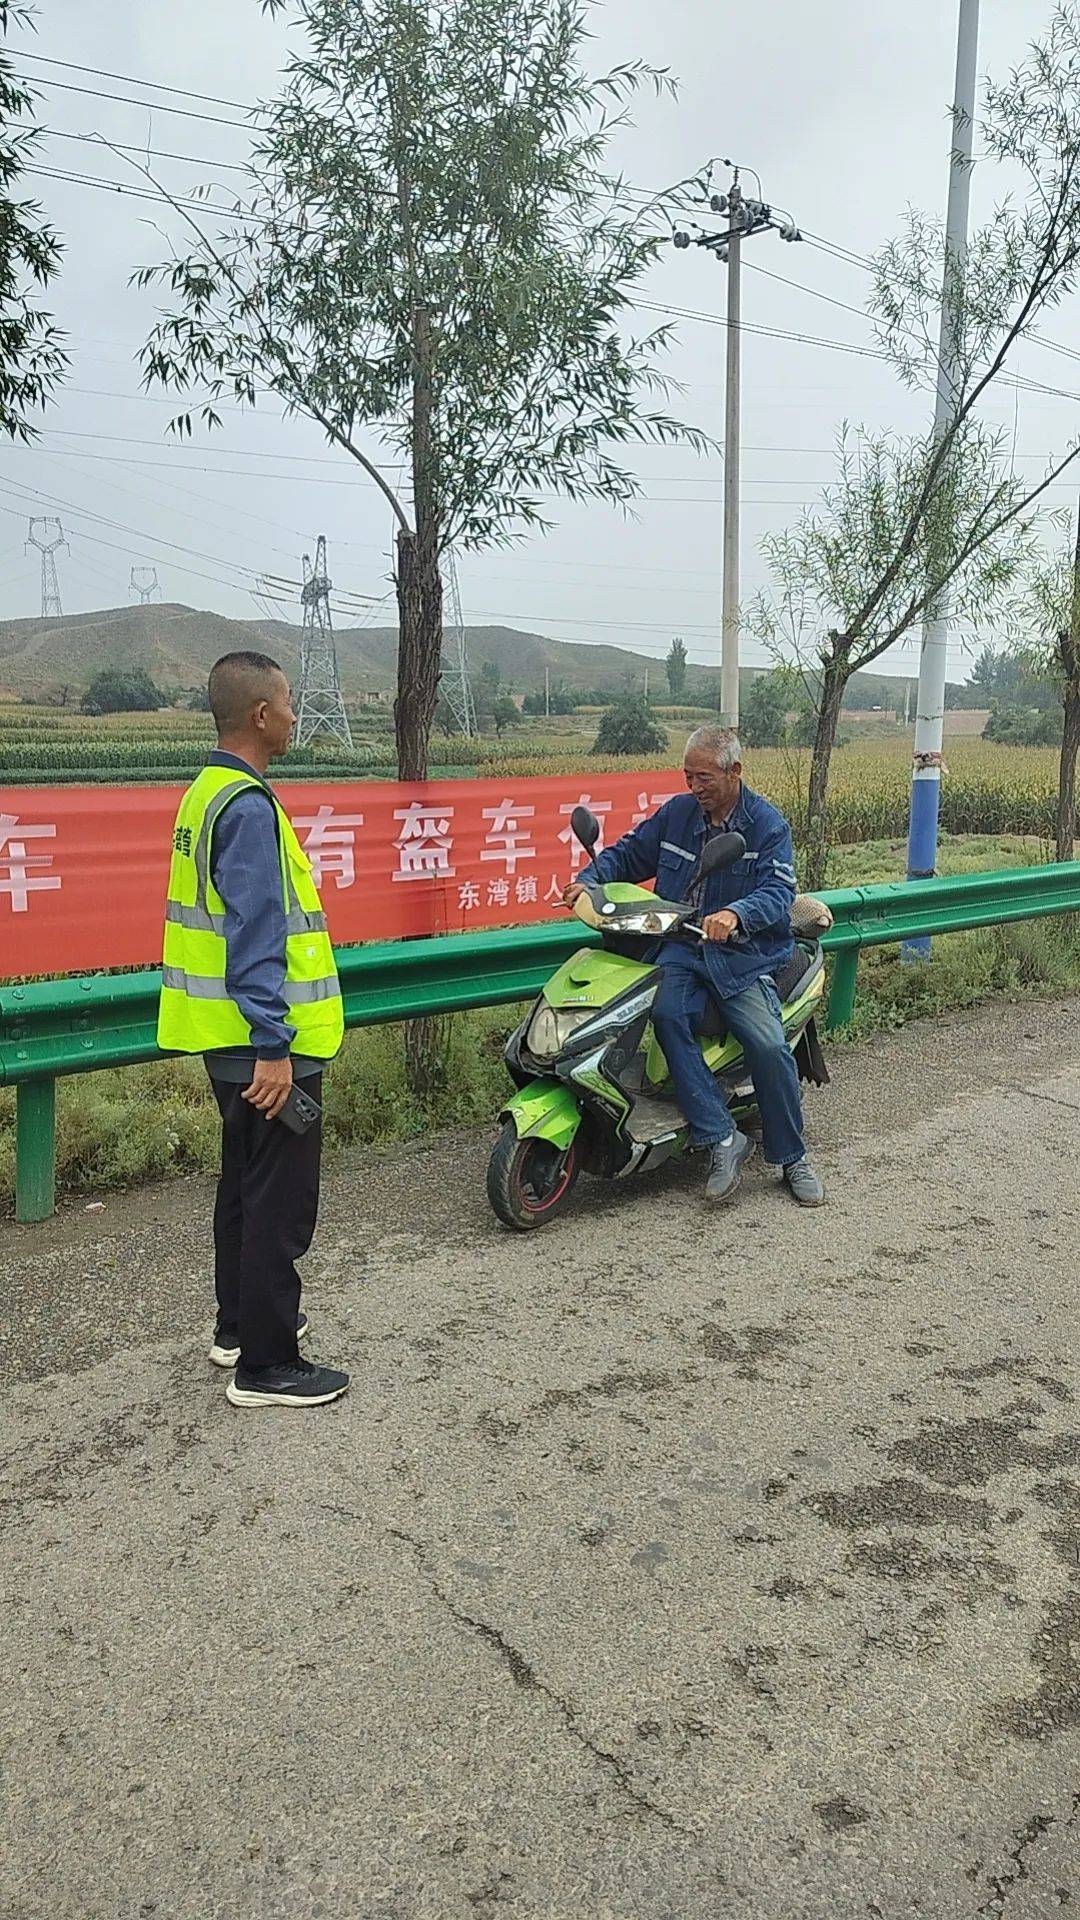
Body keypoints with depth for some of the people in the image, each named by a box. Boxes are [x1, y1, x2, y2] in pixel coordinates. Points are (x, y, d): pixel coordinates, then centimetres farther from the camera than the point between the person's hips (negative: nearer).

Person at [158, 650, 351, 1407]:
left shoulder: (207, 794, 11)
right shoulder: (249, 807, -19)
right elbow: (256, 938, -24)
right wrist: (272, 1047, -23)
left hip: (228, 1035, 10)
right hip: (266, 1042, -10)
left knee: (245, 1184, 21)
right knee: (280, 1202, -1)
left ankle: (241, 1325, 36)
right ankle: (266, 1366, 9)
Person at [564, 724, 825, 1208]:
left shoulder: (767, 824, -1)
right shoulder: (676, 813, 11)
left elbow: (778, 890, -14)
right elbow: (628, 852, 18)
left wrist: (736, 914, -35)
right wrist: (589, 879, -3)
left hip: (742, 953, -2)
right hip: (681, 949, 3)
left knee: (769, 1046, -21)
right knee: (668, 1015, -29)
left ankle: (792, 1157, 2)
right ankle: (723, 1140, -24)